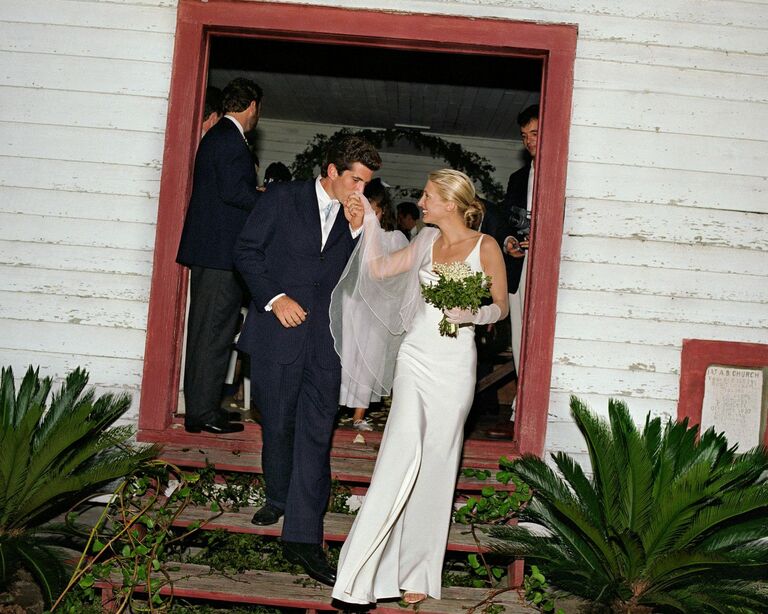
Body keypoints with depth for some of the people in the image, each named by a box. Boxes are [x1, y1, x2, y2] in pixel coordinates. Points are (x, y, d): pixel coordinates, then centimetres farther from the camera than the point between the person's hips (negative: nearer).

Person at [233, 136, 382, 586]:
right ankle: (279, 497, 36)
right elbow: (247, 250, 0)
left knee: (316, 434, -6)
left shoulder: (357, 220, 11)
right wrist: (274, 297, -11)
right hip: (278, 333, -1)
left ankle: (303, 537, -5)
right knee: (278, 426, 10)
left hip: (325, 340, 2)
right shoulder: (284, 198, 2)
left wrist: (357, 230, -4)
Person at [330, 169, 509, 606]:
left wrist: (471, 314, -15)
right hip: (415, 357, 3)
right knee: (402, 456, -7)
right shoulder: (427, 242, 10)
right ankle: (368, 570, -1)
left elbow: (501, 306, 3)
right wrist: (370, 224, 5)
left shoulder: (486, 247, -2)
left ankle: (418, 573, 17)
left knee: (436, 464, 4)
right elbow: (378, 270, 11)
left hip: (454, 363, -2)